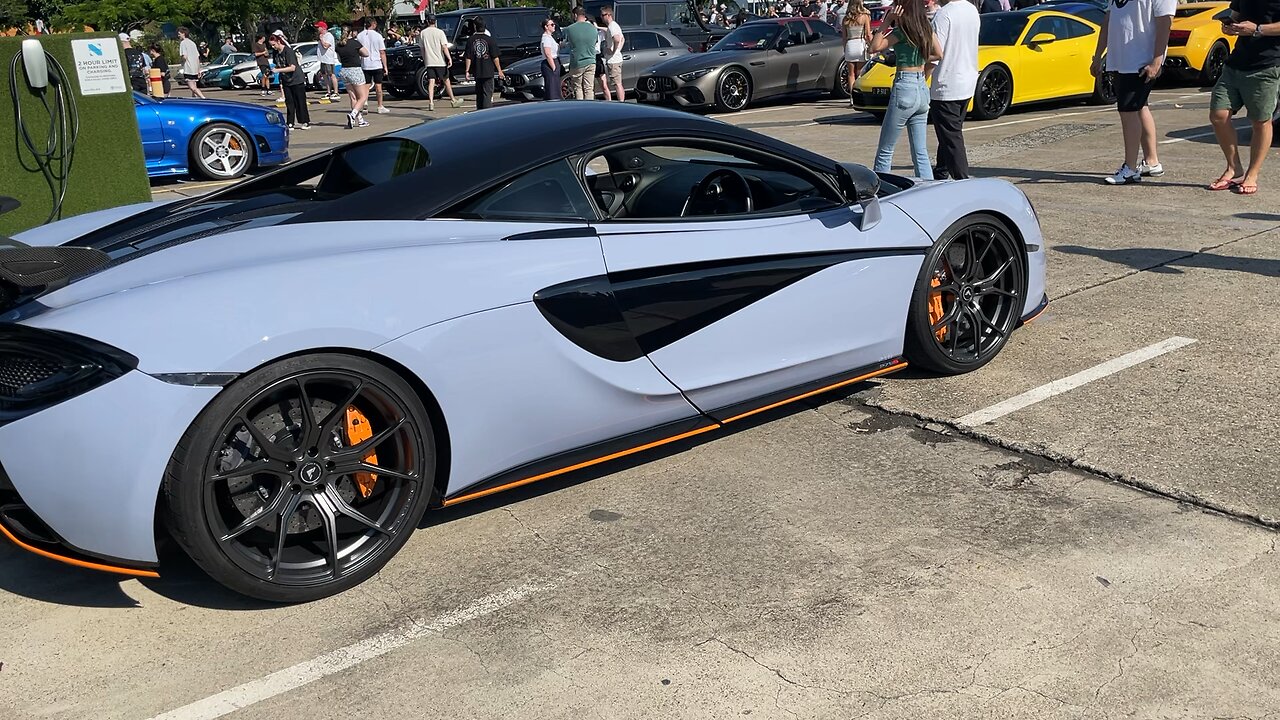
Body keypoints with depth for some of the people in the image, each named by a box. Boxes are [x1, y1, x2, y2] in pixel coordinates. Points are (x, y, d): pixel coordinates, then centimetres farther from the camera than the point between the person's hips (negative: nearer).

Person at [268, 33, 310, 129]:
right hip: (286, 81, 7)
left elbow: (292, 67, -25)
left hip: (297, 80, -7)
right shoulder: (276, 52, 5)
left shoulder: (288, 51, -18)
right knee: (289, 103, 5)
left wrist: (277, 70, -27)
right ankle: (290, 123, 6)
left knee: (300, 102, -2)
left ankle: (306, 123, 5)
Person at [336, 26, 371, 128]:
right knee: (363, 97, 0)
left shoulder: (338, 45, 3)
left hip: (344, 71, 6)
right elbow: (366, 54, -2)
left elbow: (339, 59, 16)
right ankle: (352, 115, -21)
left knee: (353, 98, 12)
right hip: (355, 70, -6)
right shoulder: (354, 43, -11)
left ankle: (360, 120, 14)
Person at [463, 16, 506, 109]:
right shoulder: (489, 39, -8)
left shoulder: (471, 40, -2)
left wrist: (467, 70, 3)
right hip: (488, 71, -3)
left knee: (479, 94, 16)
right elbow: (495, 57, -8)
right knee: (487, 94, -2)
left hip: (477, 72, 3)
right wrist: (499, 71, -1)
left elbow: (468, 57, -2)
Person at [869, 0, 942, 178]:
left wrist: (886, 22, -14)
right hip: (923, 90, 7)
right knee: (921, 154, 10)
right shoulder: (926, 28, 8)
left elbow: (873, 48, -16)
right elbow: (939, 55, 15)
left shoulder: (902, 31, -13)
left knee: (885, 152, 1)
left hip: (904, 88, -7)